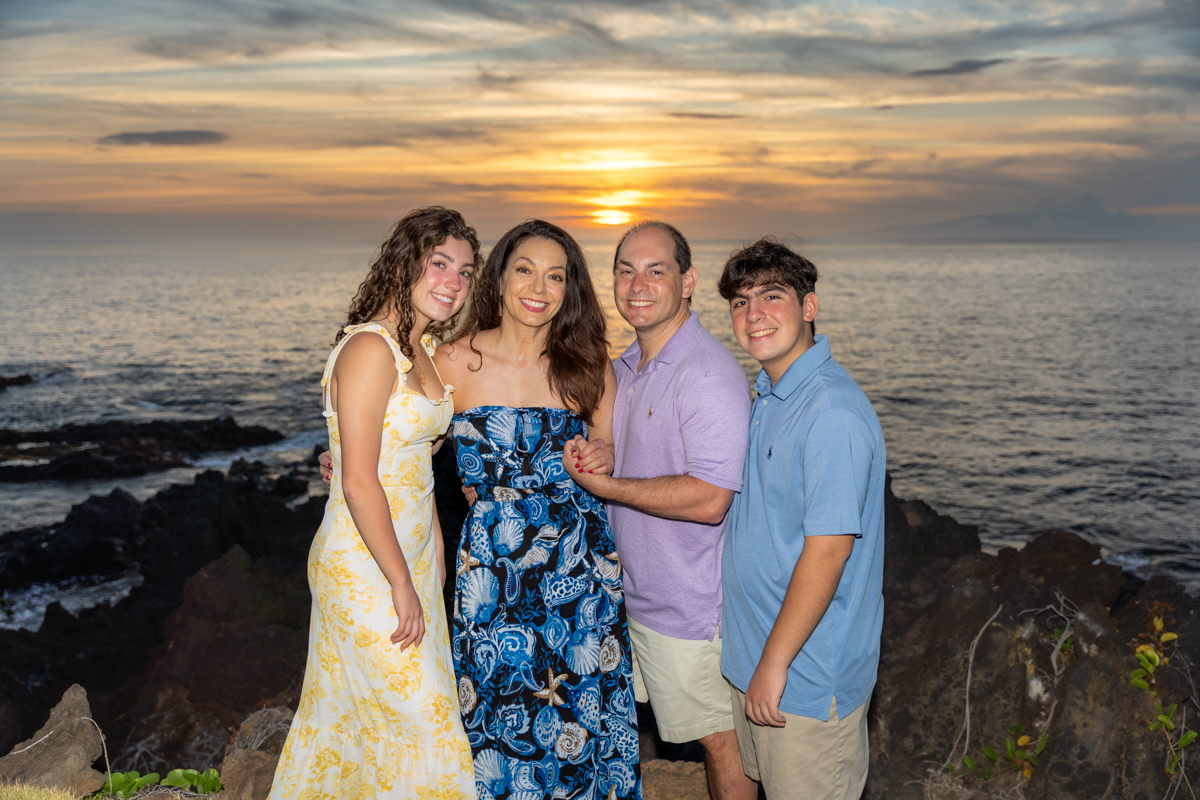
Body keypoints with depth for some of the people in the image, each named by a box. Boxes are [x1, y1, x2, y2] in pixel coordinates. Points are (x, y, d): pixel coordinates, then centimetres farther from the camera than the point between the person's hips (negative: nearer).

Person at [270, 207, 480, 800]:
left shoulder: (421, 349, 8)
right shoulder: (370, 348, -21)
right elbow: (359, 484, -23)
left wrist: (436, 553, 16)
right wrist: (403, 586, -19)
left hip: (410, 557, 9)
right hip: (365, 567, -8)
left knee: (351, 715, 20)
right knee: (418, 720, 3)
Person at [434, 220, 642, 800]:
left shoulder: (589, 367, 0)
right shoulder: (456, 363, -5)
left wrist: (598, 460, -8)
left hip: (580, 567, 1)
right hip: (493, 567, -1)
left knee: (580, 718, 10)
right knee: (499, 716, 9)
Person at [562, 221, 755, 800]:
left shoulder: (709, 375, -20)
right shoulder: (625, 368, 9)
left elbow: (708, 500, -28)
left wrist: (604, 485, -20)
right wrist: (587, 459, 5)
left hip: (692, 607, -9)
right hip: (632, 595, 9)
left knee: (720, 739, 8)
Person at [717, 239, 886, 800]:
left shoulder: (833, 412, -23)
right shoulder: (769, 396, 7)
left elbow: (828, 548, -25)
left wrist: (775, 662, -20)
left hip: (809, 674, -9)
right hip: (754, 654, 9)